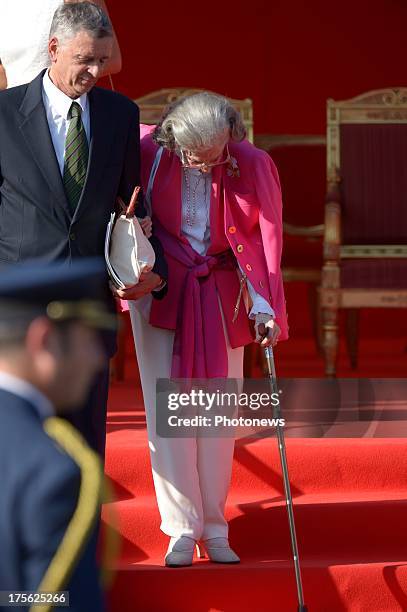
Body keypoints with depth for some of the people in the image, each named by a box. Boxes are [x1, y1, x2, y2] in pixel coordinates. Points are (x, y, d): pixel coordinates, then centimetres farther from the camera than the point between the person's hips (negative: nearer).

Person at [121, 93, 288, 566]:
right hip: (160, 291, 0)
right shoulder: (149, 151, -15)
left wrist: (266, 306, -20)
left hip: (220, 295, 0)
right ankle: (182, 529, 3)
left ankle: (214, 527, 13)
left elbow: (265, 240, -12)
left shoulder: (252, 166, -16)